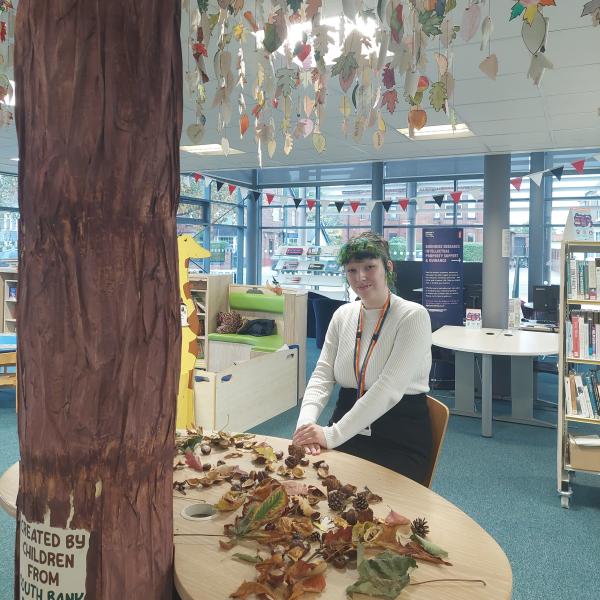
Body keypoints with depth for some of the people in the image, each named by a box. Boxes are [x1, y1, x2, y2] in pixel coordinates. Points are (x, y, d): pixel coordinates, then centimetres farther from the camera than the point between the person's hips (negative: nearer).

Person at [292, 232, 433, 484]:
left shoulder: (413, 316, -13)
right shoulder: (343, 315, 6)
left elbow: (388, 389, -22)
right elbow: (322, 374, 2)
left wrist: (332, 435, -26)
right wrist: (306, 422, -18)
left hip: (400, 438, -4)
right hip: (347, 431, 5)